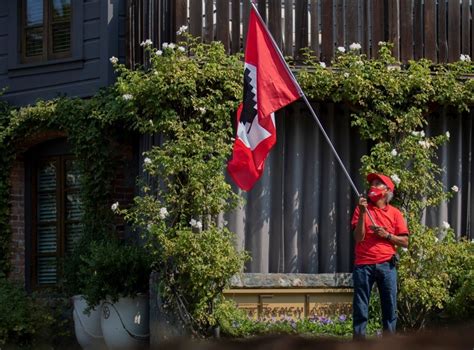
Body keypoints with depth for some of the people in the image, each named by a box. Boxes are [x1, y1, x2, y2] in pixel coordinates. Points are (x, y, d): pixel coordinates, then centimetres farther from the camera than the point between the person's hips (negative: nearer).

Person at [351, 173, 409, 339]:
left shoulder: (395, 213, 9)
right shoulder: (361, 209, 8)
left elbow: (404, 242, 7)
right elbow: (358, 237, -3)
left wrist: (387, 235, -8)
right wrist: (362, 213, -11)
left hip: (386, 265, 1)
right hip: (363, 266, -1)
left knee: (389, 309, 0)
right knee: (360, 310, -3)